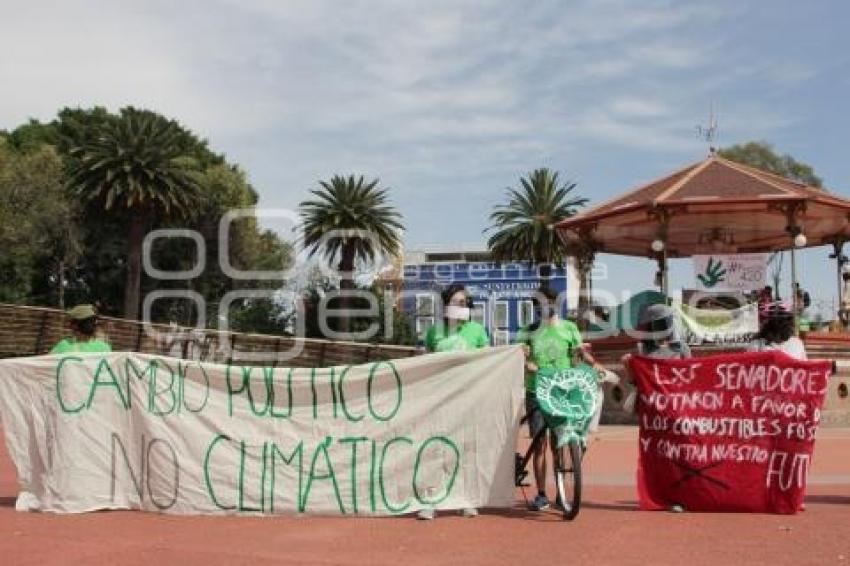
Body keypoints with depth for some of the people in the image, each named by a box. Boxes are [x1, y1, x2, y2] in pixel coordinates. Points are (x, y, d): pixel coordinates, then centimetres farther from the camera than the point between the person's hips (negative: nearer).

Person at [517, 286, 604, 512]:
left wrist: (593, 363, -18)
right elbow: (521, 355, -3)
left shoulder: (569, 328, 9)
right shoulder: (529, 331, 8)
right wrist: (528, 364, -25)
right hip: (536, 392, 0)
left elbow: (581, 350, 1)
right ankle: (541, 494, 5)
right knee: (540, 443, -1)